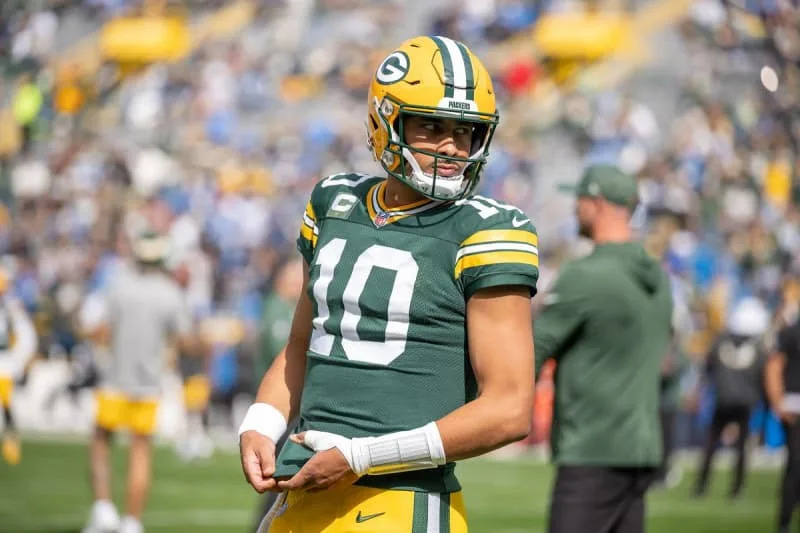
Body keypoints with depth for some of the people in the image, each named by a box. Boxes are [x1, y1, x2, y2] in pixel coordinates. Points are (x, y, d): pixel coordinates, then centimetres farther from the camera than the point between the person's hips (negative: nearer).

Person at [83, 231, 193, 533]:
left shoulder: (119, 285, -5)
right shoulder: (170, 295, -5)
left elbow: (108, 331, -5)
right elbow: (184, 341, 0)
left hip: (116, 380, 0)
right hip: (149, 383, 0)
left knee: (100, 441, 15)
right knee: (140, 451, 6)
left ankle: (103, 508, 0)